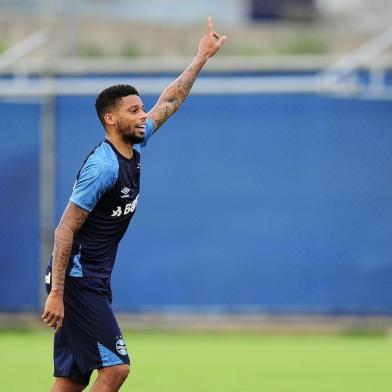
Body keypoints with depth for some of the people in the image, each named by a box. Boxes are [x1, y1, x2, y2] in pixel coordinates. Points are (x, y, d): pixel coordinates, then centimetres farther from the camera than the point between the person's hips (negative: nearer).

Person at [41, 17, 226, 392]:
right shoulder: (103, 166, -18)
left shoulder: (134, 147, 8)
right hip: (76, 280, -9)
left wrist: (202, 56, 28)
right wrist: (56, 294, -23)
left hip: (95, 281, 9)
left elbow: (169, 101, 24)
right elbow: (65, 230, -19)